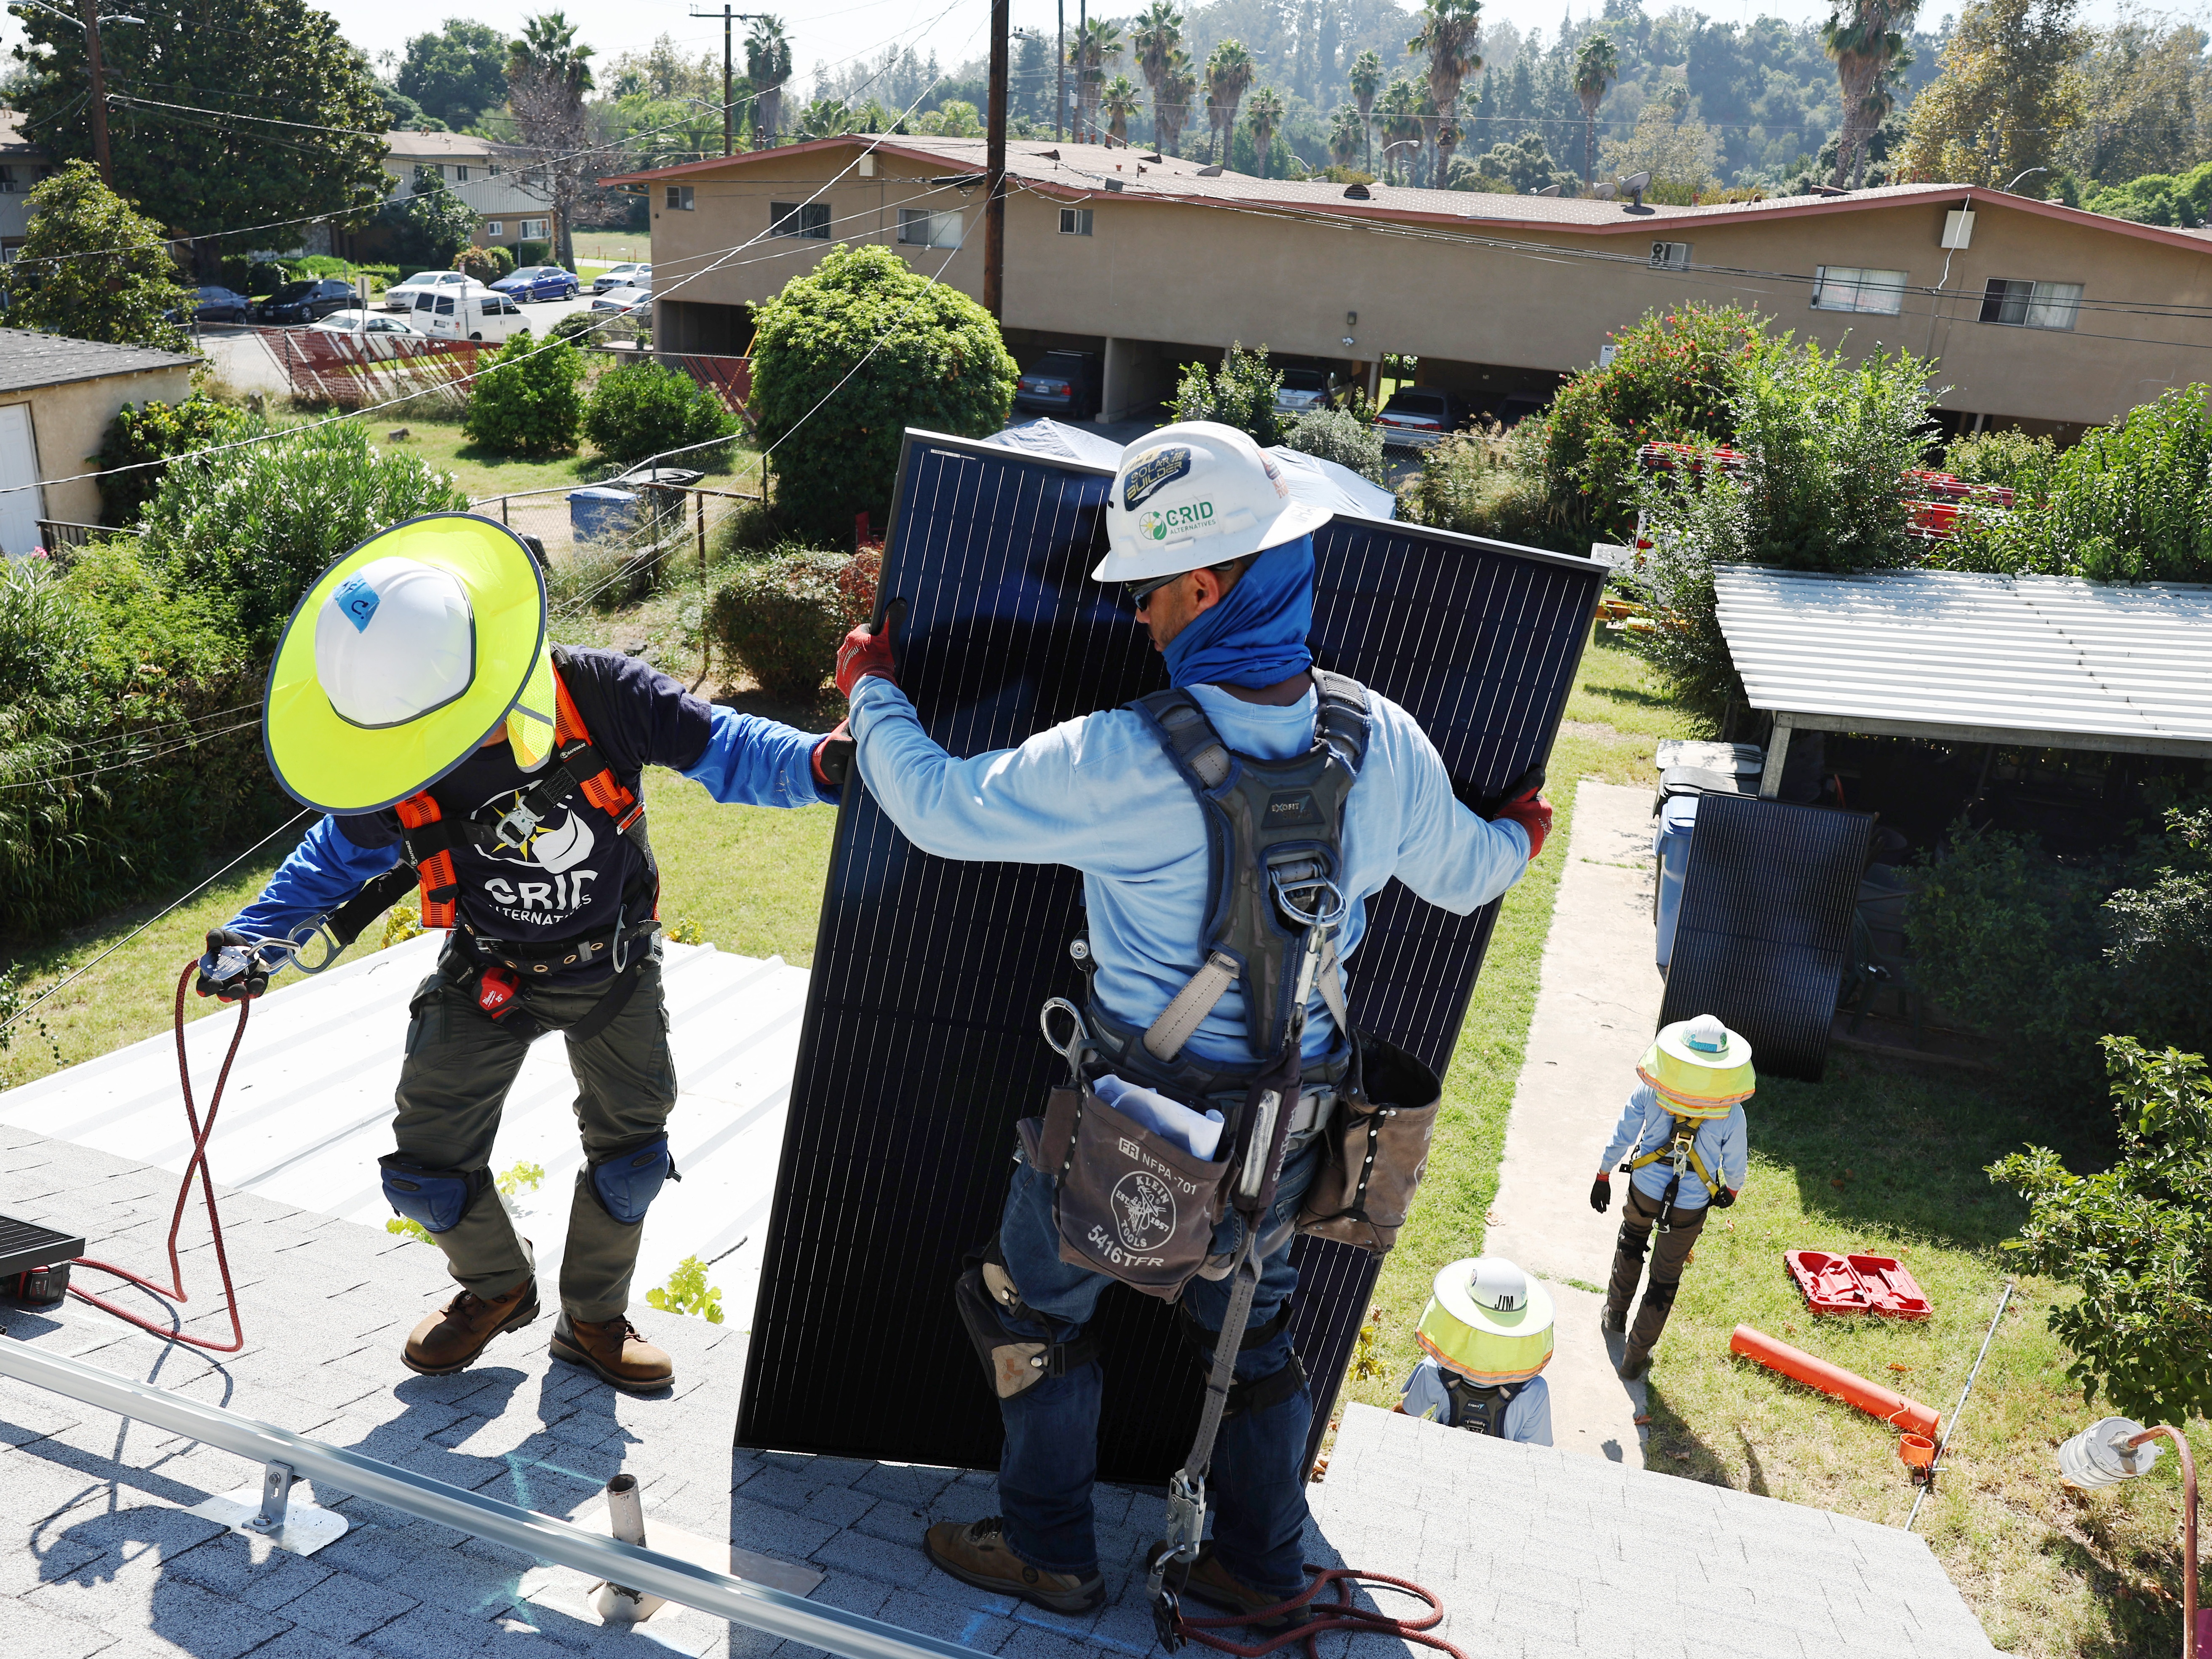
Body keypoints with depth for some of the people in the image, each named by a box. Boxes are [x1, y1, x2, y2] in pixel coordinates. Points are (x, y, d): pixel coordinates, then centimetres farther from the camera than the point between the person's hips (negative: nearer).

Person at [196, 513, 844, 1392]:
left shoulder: (600, 694, -28)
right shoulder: (393, 763, -20)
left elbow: (723, 748, -22)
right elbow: (340, 856, -1)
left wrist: (819, 764, -39)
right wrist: (256, 937, -14)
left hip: (613, 968, -1)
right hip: (488, 979, 1)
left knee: (630, 1150, 8)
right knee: (426, 1163, 3)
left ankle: (593, 1318, 32)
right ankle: (497, 1287, 34)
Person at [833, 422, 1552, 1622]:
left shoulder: (1124, 763, -27)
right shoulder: (1382, 743, -12)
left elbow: (940, 807, -16)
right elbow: (1462, 875, 6)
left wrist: (871, 689, 3)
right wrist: (1519, 839, 31)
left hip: (1140, 1117, -5)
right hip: (1295, 1113, 5)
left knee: (1035, 1300, 20)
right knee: (1248, 1322, 26)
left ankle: (1051, 1554, 33)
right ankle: (1263, 1566, 40)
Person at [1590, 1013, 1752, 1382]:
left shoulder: (1650, 1092, -15)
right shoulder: (1731, 1115, -17)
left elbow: (1621, 1137, -5)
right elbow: (1735, 1164, -2)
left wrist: (1603, 1176, 10)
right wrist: (1732, 1190, 21)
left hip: (1644, 1190, 1)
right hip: (1690, 1207, -1)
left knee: (1631, 1244, 32)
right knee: (1665, 1278, 16)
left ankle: (1615, 1316, 48)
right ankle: (1637, 1357, 25)